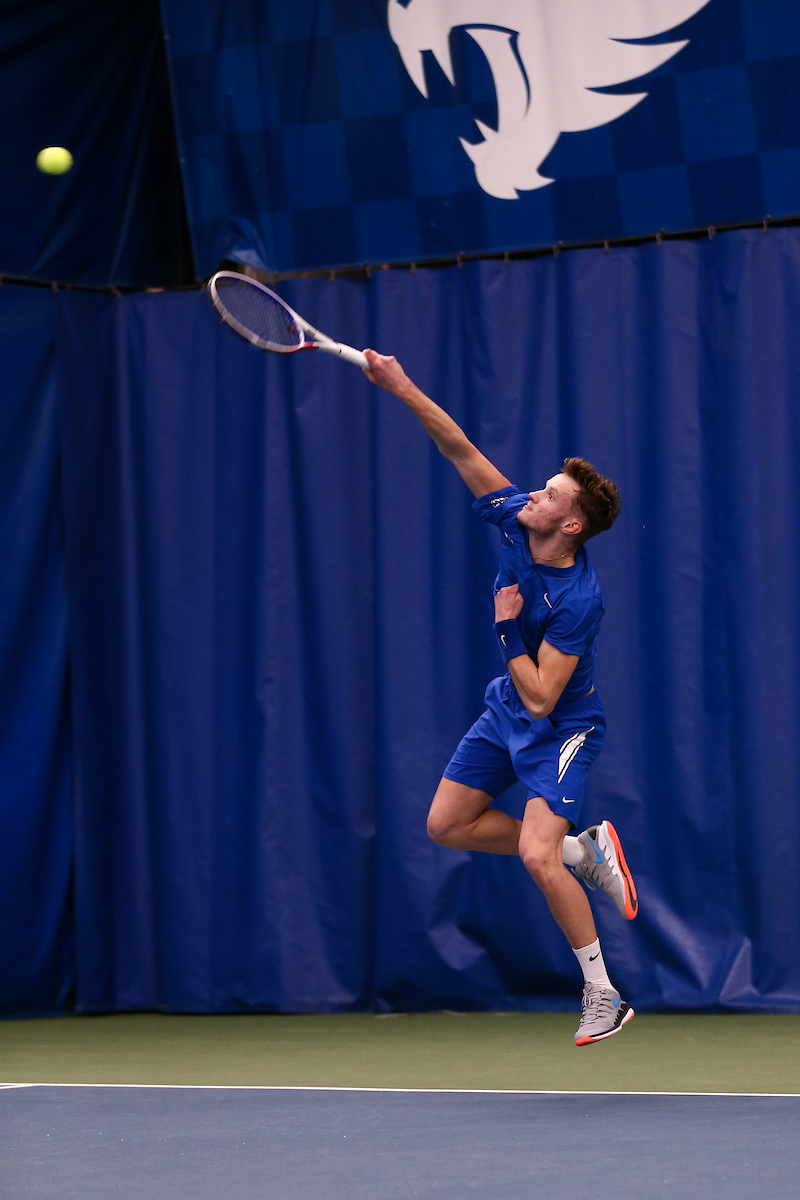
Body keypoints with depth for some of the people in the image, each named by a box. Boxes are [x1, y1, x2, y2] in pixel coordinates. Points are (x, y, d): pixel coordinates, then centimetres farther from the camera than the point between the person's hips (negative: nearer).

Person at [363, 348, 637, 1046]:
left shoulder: (577, 600, -32)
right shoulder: (515, 518, -13)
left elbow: (541, 698, -31)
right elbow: (462, 448, -10)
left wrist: (505, 627, -24)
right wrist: (404, 389, -20)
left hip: (561, 727, -8)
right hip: (505, 712, 8)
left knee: (536, 856, -22)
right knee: (447, 826, 11)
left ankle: (604, 997, -8)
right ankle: (582, 849, 22)